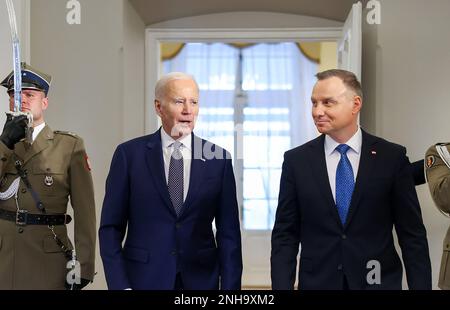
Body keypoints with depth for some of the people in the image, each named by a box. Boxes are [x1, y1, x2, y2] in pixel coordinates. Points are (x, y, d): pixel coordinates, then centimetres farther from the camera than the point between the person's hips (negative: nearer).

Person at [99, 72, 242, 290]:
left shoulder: (218, 158, 1)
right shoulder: (129, 154, -2)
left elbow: (228, 233, 2)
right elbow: (111, 227, -1)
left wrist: (230, 287, -5)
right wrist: (120, 285, -8)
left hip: (200, 279, 1)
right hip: (145, 278, -1)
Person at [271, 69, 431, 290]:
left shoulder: (392, 157, -3)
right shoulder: (296, 160, 0)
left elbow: (413, 234, -1)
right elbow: (284, 235, 0)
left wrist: (420, 286, -7)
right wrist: (282, 287, -8)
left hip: (378, 281, 0)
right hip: (317, 282, 1)